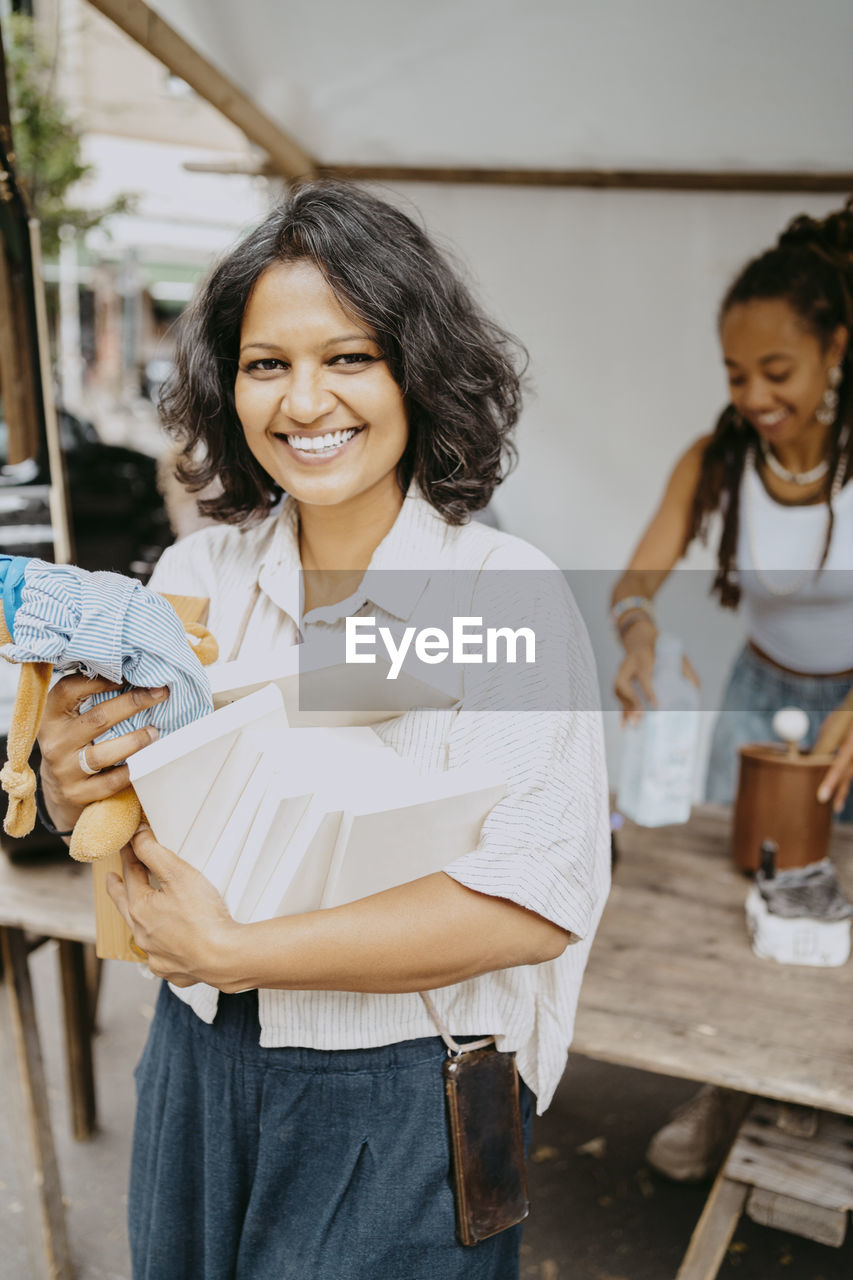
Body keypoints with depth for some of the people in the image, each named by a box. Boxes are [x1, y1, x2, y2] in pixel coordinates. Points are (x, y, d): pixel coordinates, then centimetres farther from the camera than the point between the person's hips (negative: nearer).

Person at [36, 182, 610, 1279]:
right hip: (199, 1072, 5)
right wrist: (71, 787, -18)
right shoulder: (194, 576, -5)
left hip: (405, 1102, -4)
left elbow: (535, 906, -24)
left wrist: (232, 951, -22)